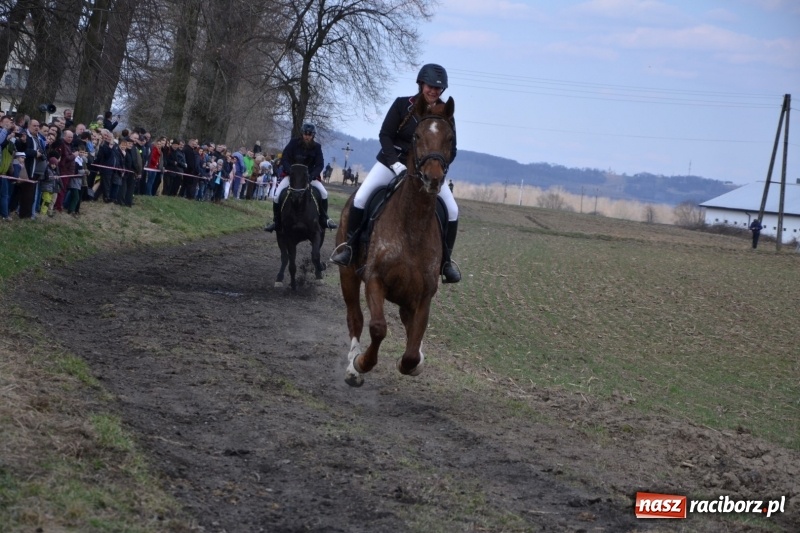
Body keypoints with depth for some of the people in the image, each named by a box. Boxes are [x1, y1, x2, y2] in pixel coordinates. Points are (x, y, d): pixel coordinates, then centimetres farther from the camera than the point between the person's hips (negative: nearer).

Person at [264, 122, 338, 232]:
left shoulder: (317, 147, -5)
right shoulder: (294, 143, -9)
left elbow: (319, 165, -6)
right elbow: (284, 160, -9)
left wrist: (312, 176, -24)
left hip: (309, 176, 1)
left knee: (324, 193, -19)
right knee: (276, 196, -18)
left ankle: (324, 220, -3)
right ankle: (276, 222, -2)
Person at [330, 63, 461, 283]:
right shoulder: (402, 105, -7)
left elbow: (451, 149, -1)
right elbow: (384, 135, -9)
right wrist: (396, 163, -23)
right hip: (392, 162, -2)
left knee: (452, 210, -12)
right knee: (361, 197, -21)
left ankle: (445, 260, 3)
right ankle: (349, 244, -3)